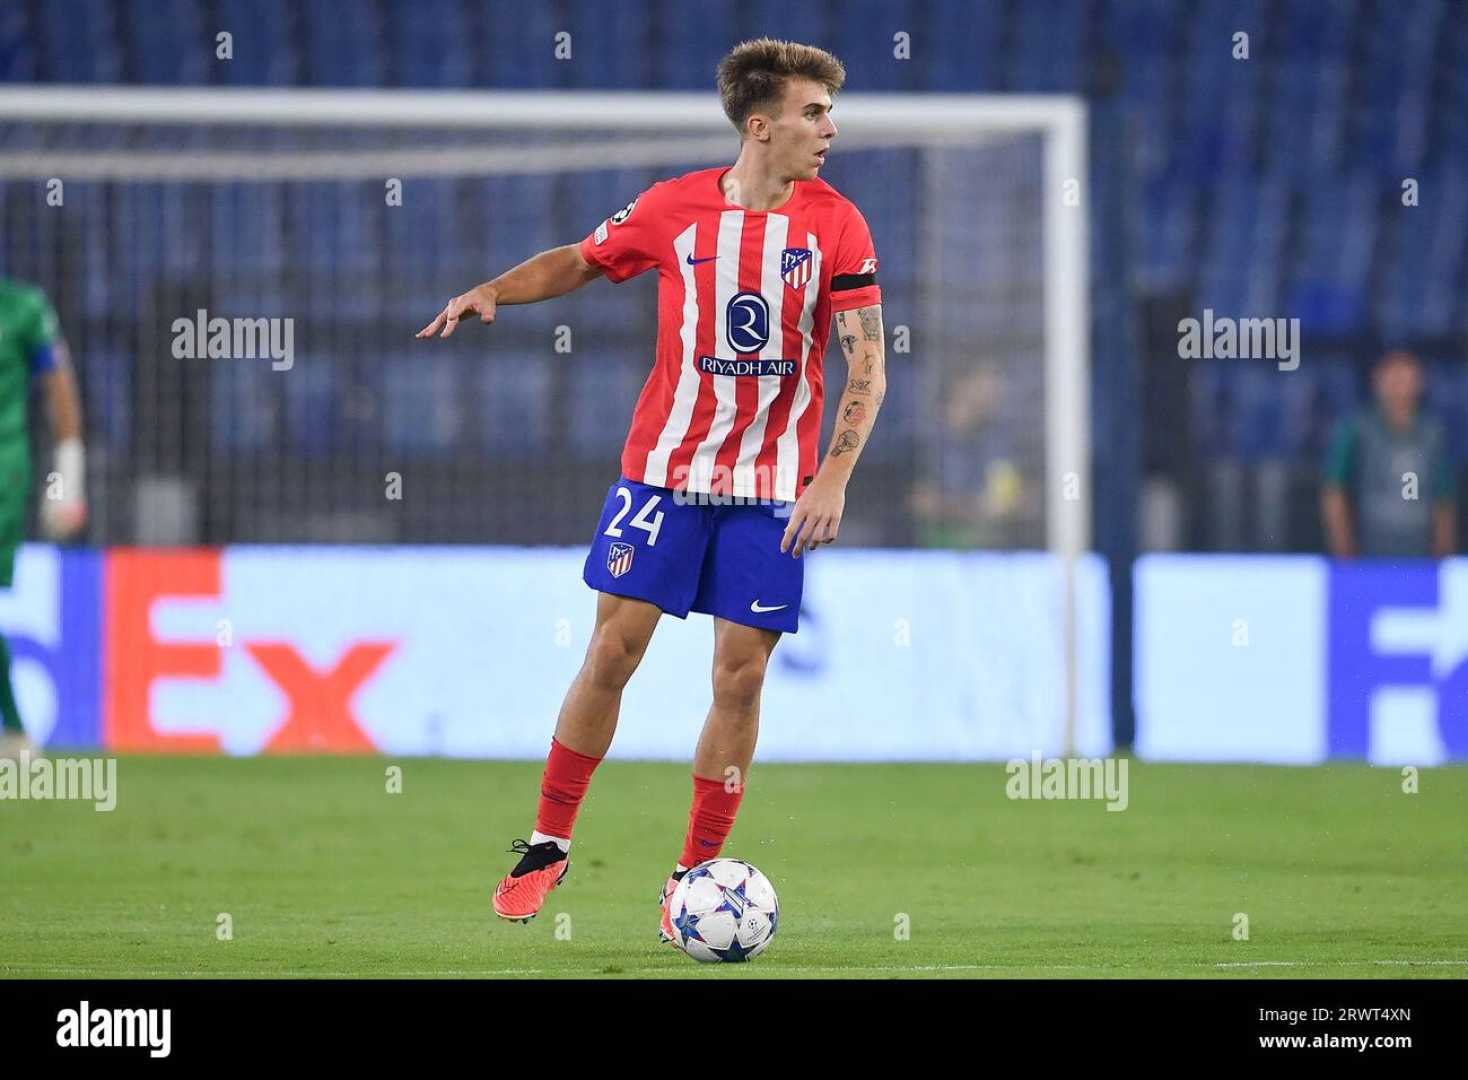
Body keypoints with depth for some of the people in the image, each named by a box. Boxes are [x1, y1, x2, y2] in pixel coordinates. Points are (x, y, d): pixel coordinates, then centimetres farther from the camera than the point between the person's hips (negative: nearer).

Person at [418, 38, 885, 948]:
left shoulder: (836, 225, -4)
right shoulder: (674, 209, -2)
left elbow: (867, 365, -4)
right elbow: (581, 261, 16)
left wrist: (833, 478, -15)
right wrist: (494, 291, -2)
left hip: (772, 488, 0)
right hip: (663, 467, 0)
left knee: (741, 676, -3)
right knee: (613, 650, -3)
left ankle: (695, 875, 8)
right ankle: (548, 846, 11)